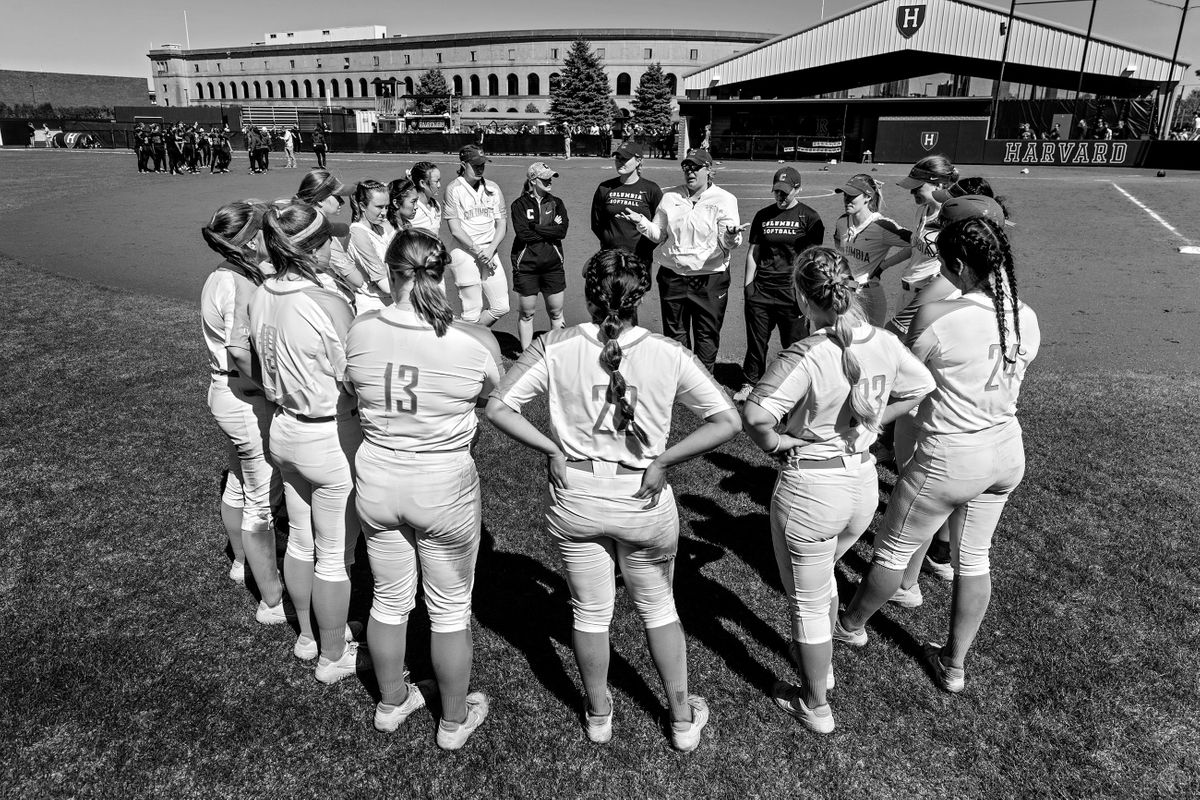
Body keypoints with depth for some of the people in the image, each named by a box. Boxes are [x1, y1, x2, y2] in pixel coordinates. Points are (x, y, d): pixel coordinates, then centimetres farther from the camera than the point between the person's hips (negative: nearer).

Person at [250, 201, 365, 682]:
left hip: (284, 429, 8)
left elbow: (271, 371, 7)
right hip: (331, 440, -7)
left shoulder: (261, 297, -3)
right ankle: (333, 657, 28)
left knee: (300, 541, 23)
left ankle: (307, 637, 43)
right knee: (335, 557, 10)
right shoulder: (330, 305, -25)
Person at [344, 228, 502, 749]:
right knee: (451, 609, 17)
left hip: (377, 481, 3)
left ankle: (391, 703, 46)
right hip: (444, 487, -3)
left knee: (389, 600, 23)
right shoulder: (477, 342, -19)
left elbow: (354, 391, 4)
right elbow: (495, 399, -1)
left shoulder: (360, 332, -11)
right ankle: (455, 719, 37)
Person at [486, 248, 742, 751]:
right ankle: (683, 720, 39)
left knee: (590, 612, 21)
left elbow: (498, 409, -12)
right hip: (644, 501, 0)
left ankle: (598, 715, 42)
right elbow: (727, 422, -12)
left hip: (575, 498, 1)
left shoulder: (555, 348, -11)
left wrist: (552, 449, -6)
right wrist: (662, 461, -8)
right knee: (658, 608, 23)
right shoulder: (668, 355, -11)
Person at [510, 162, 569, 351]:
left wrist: (534, 227, -11)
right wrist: (550, 230, -9)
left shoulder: (556, 203, 7)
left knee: (556, 313, 7)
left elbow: (562, 231, -9)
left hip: (553, 264, 2)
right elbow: (522, 234, -15)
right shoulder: (519, 204, -1)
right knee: (526, 314, 6)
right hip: (526, 265, -2)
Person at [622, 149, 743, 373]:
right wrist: (641, 222, -6)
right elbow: (659, 234, 11)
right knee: (674, 332, 11)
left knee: (707, 335, 5)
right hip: (672, 275, 3)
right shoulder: (670, 197, 7)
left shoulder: (724, 200, -4)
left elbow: (726, 245, -9)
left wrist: (731, 236, -31)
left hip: (709, 278, -3)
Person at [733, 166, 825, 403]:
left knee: (795, 343, 1)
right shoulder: (763, 216, 12)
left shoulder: (809, 218, 0)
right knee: (756, 341, 8)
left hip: (792, 291, -3)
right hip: (761, 290, 4)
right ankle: (749, 384, 20)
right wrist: (748, 284, 6)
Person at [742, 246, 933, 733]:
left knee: (807, 601, 15)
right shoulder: (885, 343, -6)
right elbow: (921, 389, 11)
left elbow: (754, 415, -36)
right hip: (865, 480, 7)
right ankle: (821, 663, 53)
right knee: (823, 572, 33)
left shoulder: (805, 358, -26)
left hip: (810, 489, -7)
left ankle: (815, 707, 34)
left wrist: (775, 443, -16)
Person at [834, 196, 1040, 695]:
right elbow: (1004, 383, 8)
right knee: (974, 559, 21)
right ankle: (954, 664, 37)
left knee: (893, 551, 16)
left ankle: (851, 626, 40)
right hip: (1007, 453, 6)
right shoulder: (1027, 319, -4)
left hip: (949, 460, -6)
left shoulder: (936, 317, -23)